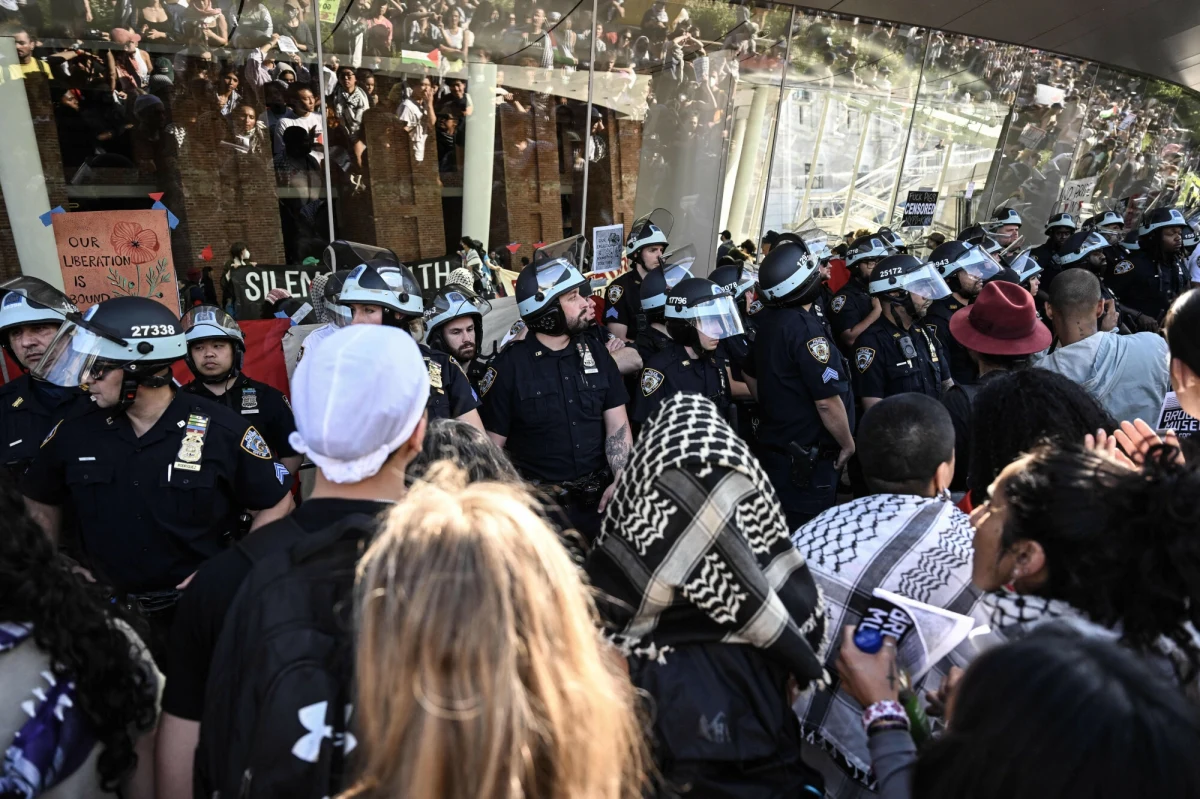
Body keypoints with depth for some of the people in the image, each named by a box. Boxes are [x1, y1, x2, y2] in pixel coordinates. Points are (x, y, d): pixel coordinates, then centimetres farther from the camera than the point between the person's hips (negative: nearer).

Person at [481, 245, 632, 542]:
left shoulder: (594, 350, 6)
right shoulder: (510, 365, -6)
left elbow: (617, 424, 6)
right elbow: (494, 445, -2)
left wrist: (621, 479, -7)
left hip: (598, 492, 3)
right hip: (539, 499, -3)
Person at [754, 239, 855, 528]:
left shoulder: (767, 322, 5)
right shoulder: (807, 328, -21)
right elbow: (827, 399, -23)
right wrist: (848, 443, -9)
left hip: (774, 447, 9)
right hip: (808, 460, -9)